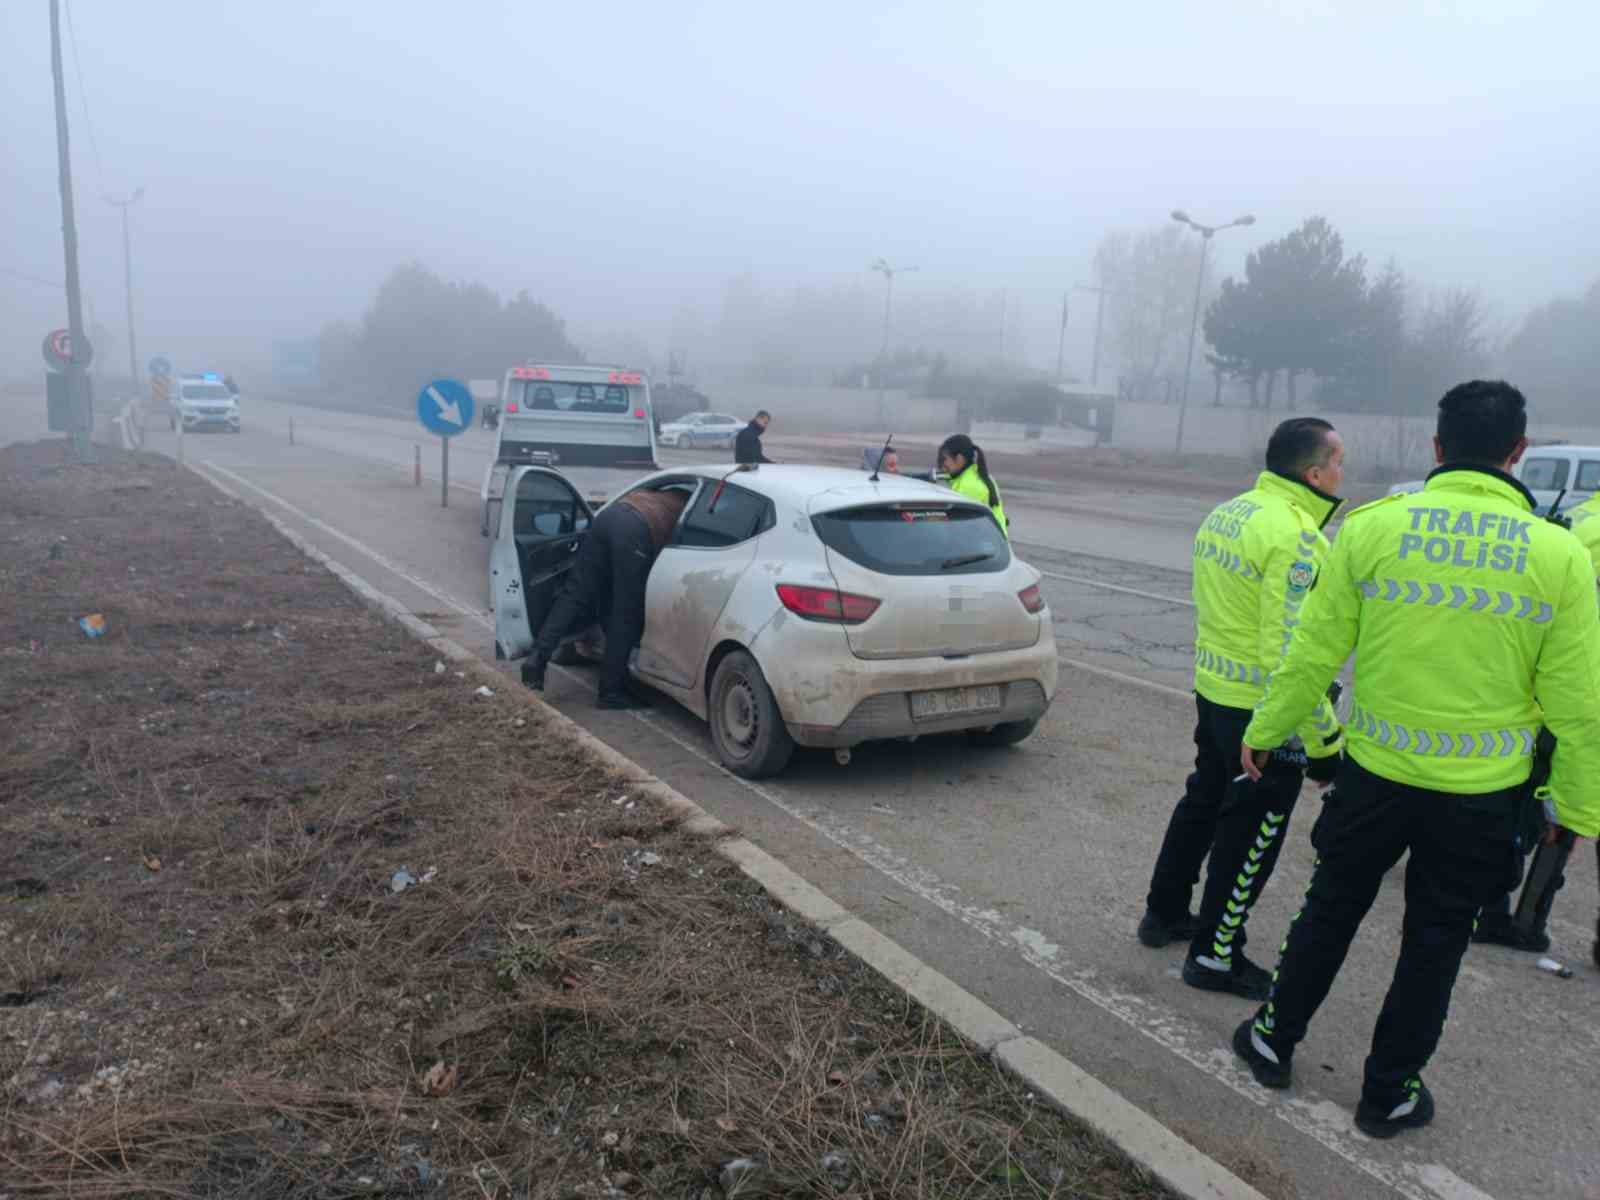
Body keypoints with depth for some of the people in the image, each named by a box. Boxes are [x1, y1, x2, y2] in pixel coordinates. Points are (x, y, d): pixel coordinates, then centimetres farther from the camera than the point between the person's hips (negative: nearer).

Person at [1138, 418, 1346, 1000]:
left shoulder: (1225, 513, 6)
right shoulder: (1294, 537, -23)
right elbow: (1290, 654, -27)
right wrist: (1324, 742, -21)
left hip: (1213, 690, 9)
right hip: (1266, 710, -9)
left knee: (1203, 801, 24)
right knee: (1251, 833, 6)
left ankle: (1164, 913, 38)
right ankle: (1215, 956, 19)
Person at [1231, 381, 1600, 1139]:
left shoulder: (1373, 528, -10)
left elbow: (1313, 653, -6)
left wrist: (1264, 730, 8)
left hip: (1376, 773, 0)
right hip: (1481, 794, 0)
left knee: (1330, 911, 20)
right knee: (1434, 942, 17)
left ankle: (1274, 1040, 34)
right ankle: (1389, 1093, 30)